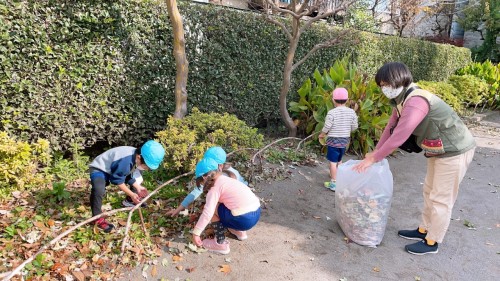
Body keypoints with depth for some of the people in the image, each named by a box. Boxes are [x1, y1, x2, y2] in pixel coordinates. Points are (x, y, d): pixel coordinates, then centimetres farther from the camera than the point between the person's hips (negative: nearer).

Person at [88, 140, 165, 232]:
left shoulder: (137, 158, -11)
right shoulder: (126, 160, -40)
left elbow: (131, 175, 1)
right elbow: (117, 180, -28)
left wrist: (138, 187, -12)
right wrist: (131, 194, -25)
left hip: (115, 169, 9)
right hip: (100, 169, -9)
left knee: (138, 177, 13)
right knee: (98, 190, -38)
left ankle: (130, 201, 24)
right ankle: (98, 218, -23)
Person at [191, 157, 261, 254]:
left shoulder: (215, 188, -7)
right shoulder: (228, 180, 18)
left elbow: (207, 212, -17)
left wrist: (196, 233, -11)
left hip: (244, 220, -9)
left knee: (213, 209, 5)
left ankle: (220, 243, 8)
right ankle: (239, 231, 29)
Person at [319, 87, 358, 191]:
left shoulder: (332, 112, -18)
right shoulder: (351, 112, -4)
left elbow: (327, 127, -16)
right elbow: (355, 126, 2)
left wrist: (321, 135, 3)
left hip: (333, 140, -5)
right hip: (345, 140, 5)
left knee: (333, 161, 1)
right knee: (339, 160, 21)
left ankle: (333, 183, 3)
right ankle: (338, 177, 36)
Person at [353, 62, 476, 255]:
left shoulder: (416, 101, -30)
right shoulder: (402, 99, 0)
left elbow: (399, 136, -32)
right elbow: (391, 127, 7)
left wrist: (373, 159, -25)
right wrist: (375, 151, 3)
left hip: (454, 151, -10)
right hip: (438, 151, 10)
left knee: (441, 198, 2)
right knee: (429, 192, 19)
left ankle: (432, 242, 17)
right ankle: (423, 230, 35)